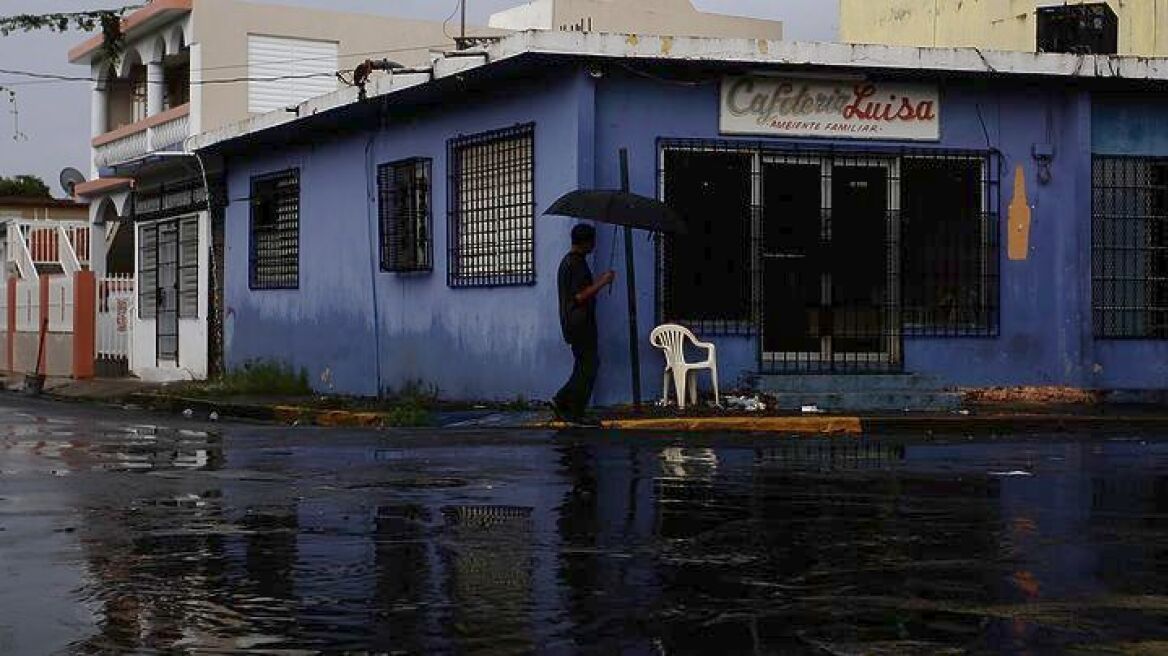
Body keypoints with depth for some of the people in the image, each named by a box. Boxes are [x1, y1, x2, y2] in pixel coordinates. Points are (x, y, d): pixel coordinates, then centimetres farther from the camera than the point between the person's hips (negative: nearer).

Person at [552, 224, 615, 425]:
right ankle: (575, 413, -3)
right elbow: (580, 296, -22)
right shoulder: (577, 263, -16)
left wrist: (598, 282, 22)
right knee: (588, 365, -5)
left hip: (574, 323, 10)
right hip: (580, 323, -10)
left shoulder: (568, 261, 17)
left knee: (585, 366, 14)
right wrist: (602, 282, -16)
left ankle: (561, 402, 12)